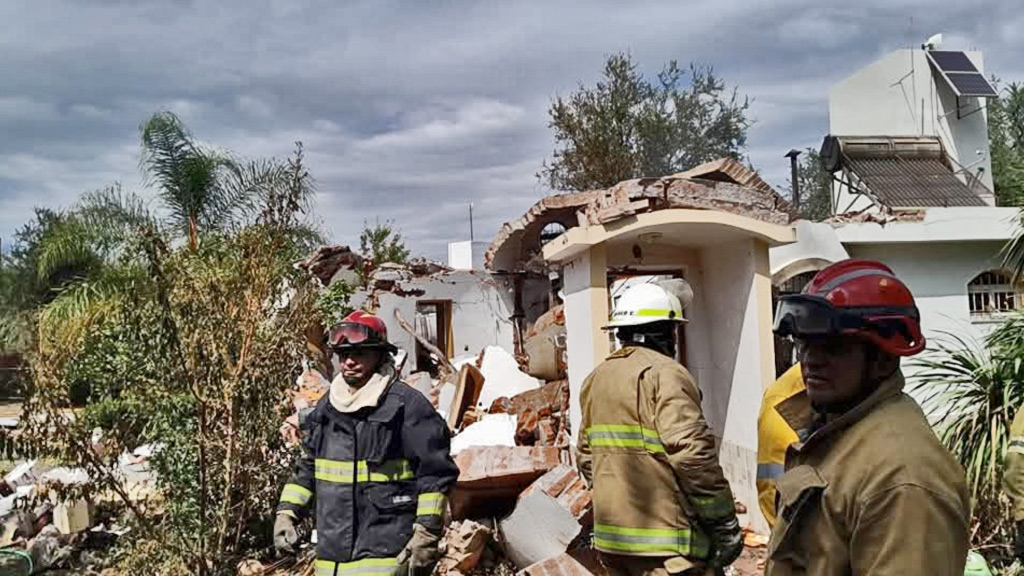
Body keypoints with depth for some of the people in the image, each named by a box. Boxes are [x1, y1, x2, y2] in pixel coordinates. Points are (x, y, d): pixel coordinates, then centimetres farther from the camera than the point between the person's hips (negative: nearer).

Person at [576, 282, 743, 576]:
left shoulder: (595, 379, 13)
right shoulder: (664, 374, -13)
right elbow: (693, 454, -21)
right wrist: (726, 524, -13)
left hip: (611, 538, 8)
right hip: (666, 545, -8)